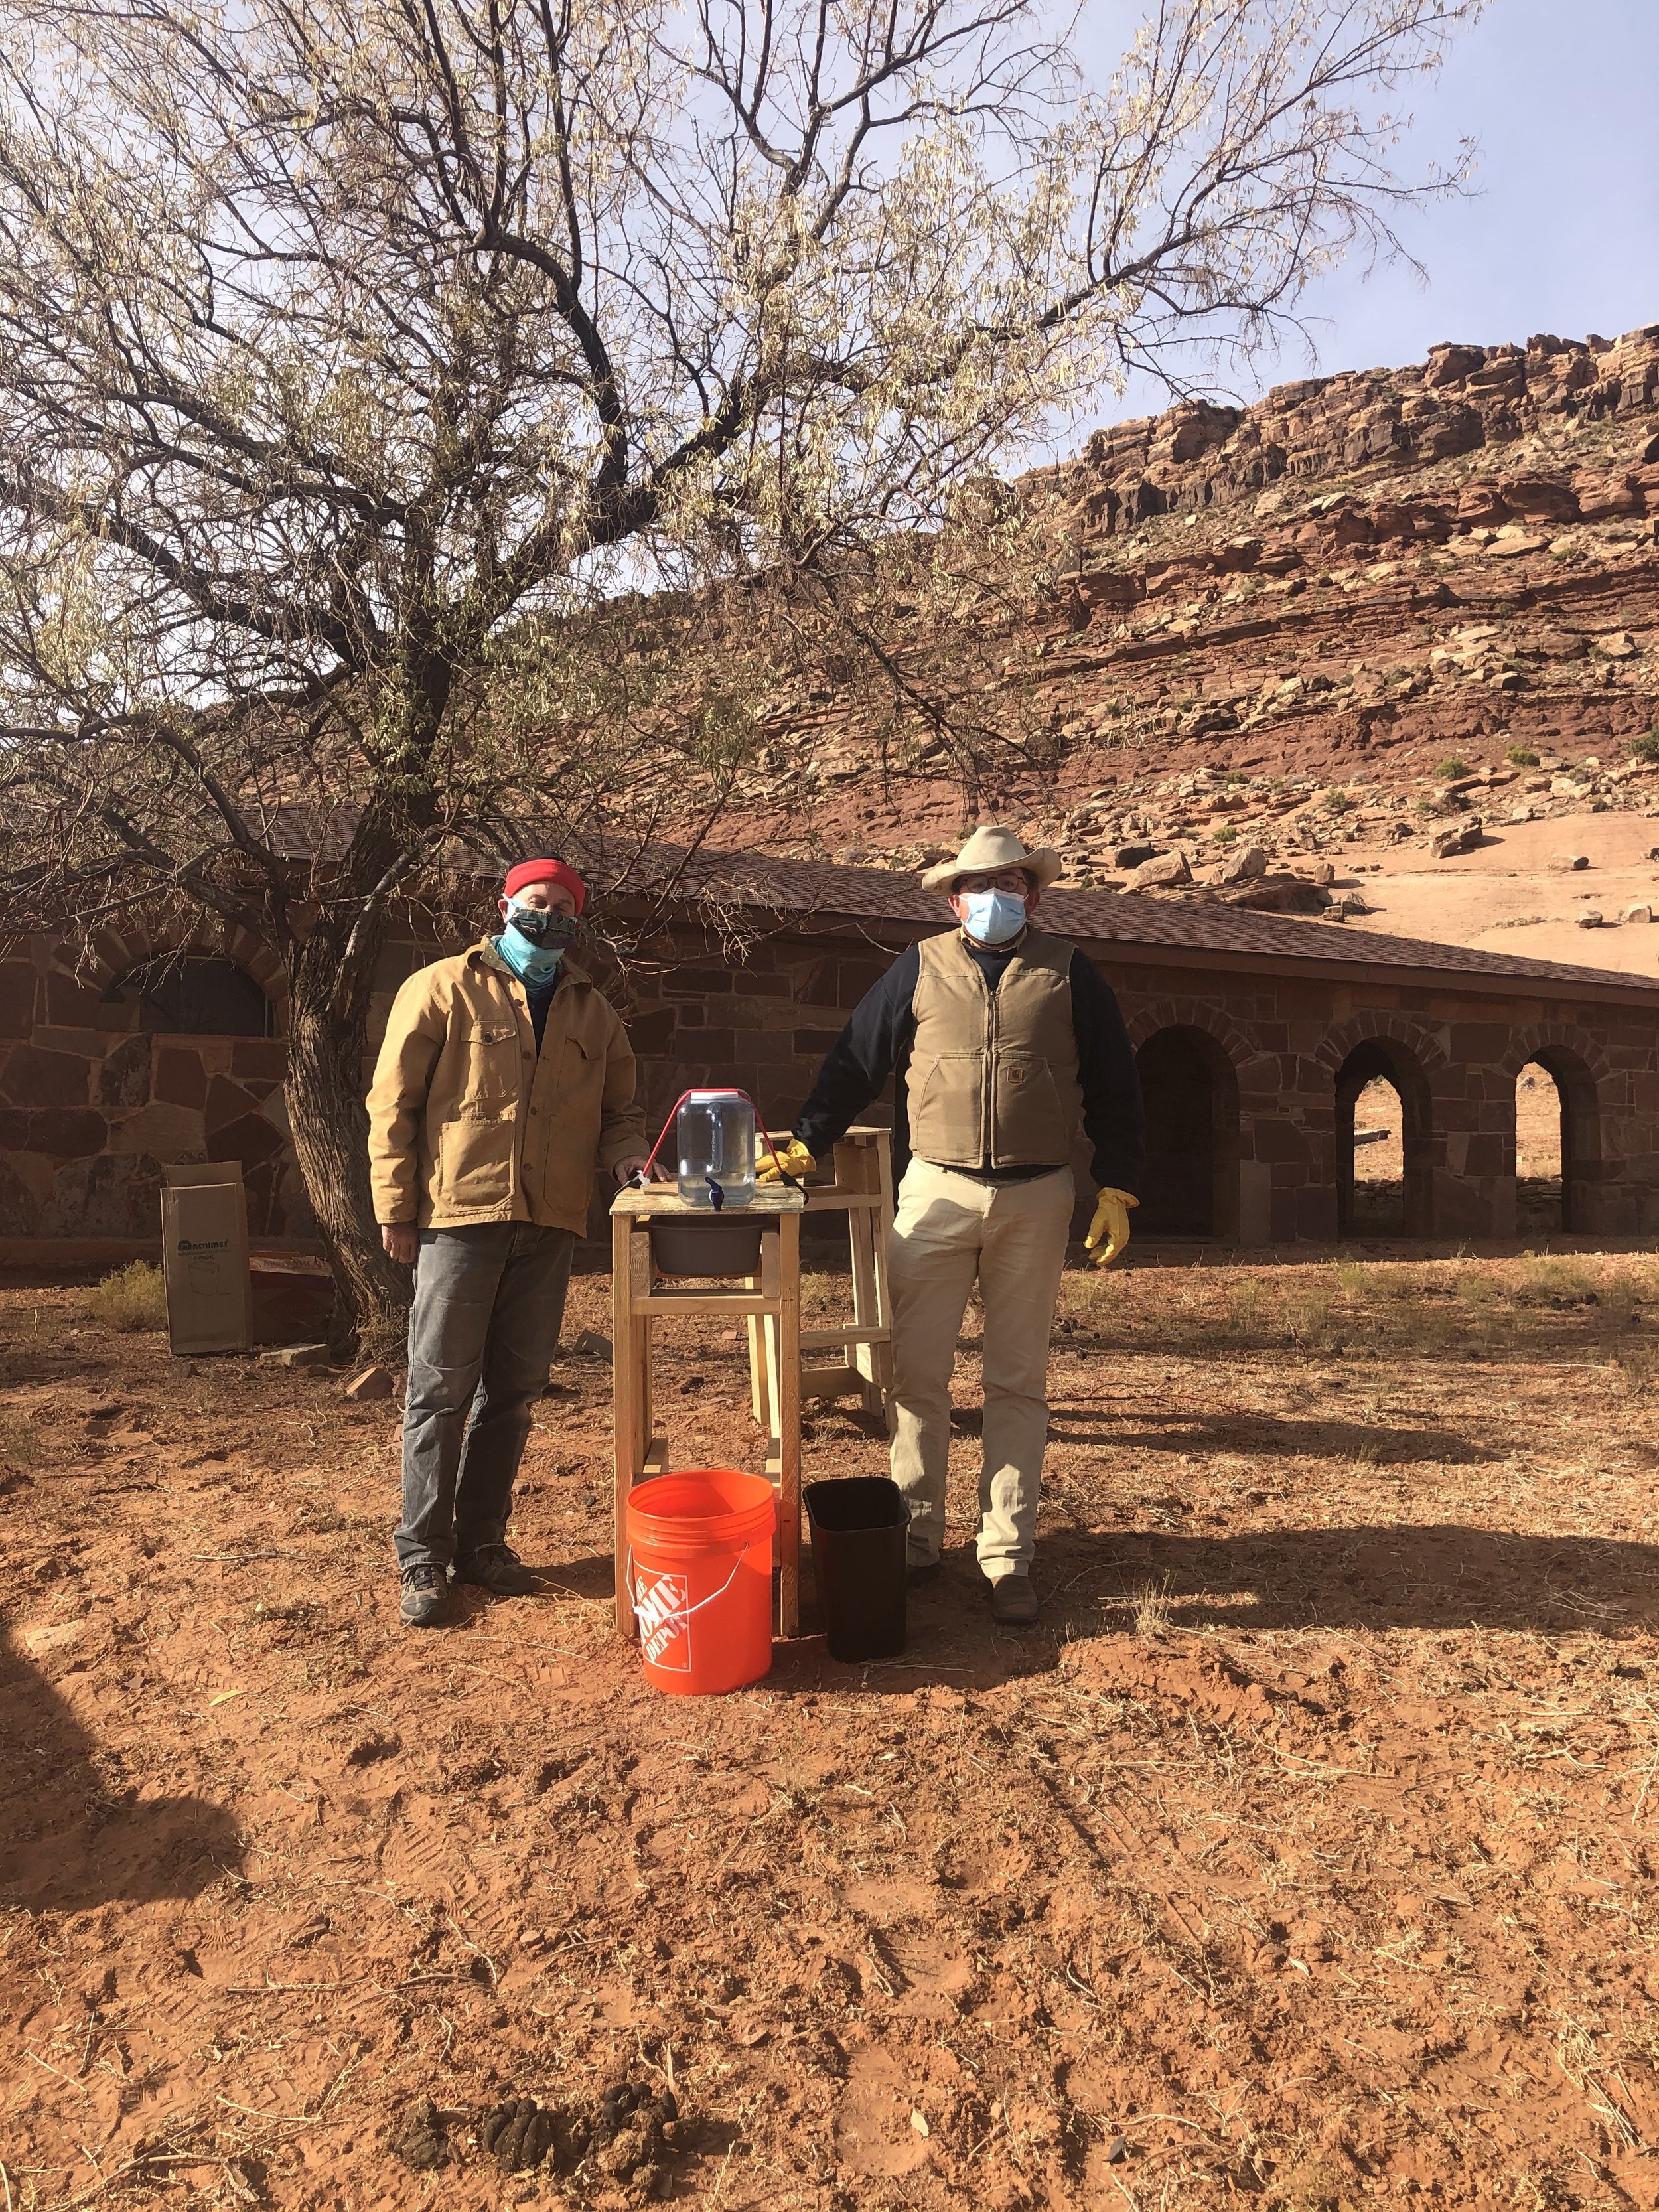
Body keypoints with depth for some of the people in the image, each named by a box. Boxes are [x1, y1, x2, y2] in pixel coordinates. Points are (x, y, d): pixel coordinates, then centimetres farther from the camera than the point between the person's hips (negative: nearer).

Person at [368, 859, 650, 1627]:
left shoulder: (592, 1012, 14)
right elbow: (392, 1103, -2)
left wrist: (626, 1155, -1)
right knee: (441, 1391, 1)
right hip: (459, 1217, -4)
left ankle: (481, 1542, 25)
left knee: (513, 1392, 12)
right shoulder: (443, 990, 0)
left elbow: (619, 1110, 22)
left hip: (548, 1225, 5)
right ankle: (423, 1557, 12)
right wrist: (395, 1209, -6)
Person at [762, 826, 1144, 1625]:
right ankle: (915, 1536, 16)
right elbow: (854, 1061, 8)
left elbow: (1113, 1087, 8)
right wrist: (805, 1144, 3)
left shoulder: (1069, 975, 7)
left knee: (1018, 1382, 5)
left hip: (1037, 1200, 0)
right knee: (916, 1373, 0)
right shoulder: (920, 968, 7)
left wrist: (1115, 1188, 2)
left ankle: (1008, 1555, 13)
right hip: (935, 1192, 0)